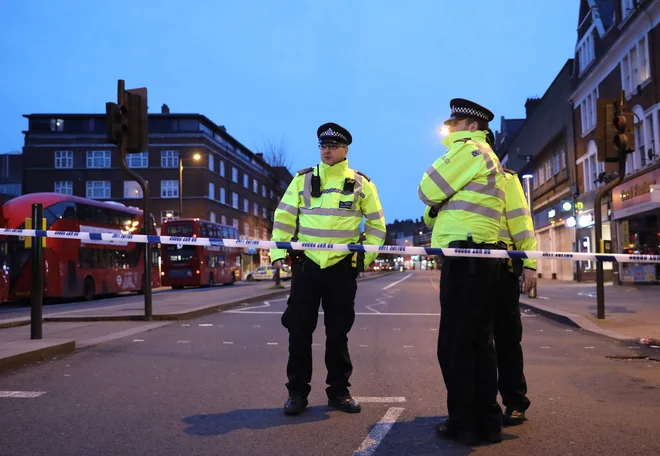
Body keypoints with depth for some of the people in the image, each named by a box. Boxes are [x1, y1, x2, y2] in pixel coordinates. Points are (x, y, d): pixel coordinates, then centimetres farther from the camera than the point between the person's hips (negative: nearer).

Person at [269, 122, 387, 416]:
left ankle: (339, 391, 20)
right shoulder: (302, 180, 5)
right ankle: (297, 391, 14)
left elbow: (376, 223, 10)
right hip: (306, 264, 0)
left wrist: (366, 255, 3)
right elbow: (284, 217, 4)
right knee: (299, 329, 2)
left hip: (342, 267, 0)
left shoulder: (361, 183, 4)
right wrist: (278, 252, -5)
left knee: (338, 331, 8)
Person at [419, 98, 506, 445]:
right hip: (483, 256, 10)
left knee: (454, 343, -5)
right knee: (479, 341, 12)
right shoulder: (490, 158, 26)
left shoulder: (468, 149, -6)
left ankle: (464, 423, 1)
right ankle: (487, 421, 16)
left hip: (464, 256, -10)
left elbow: (427, 191, -7)